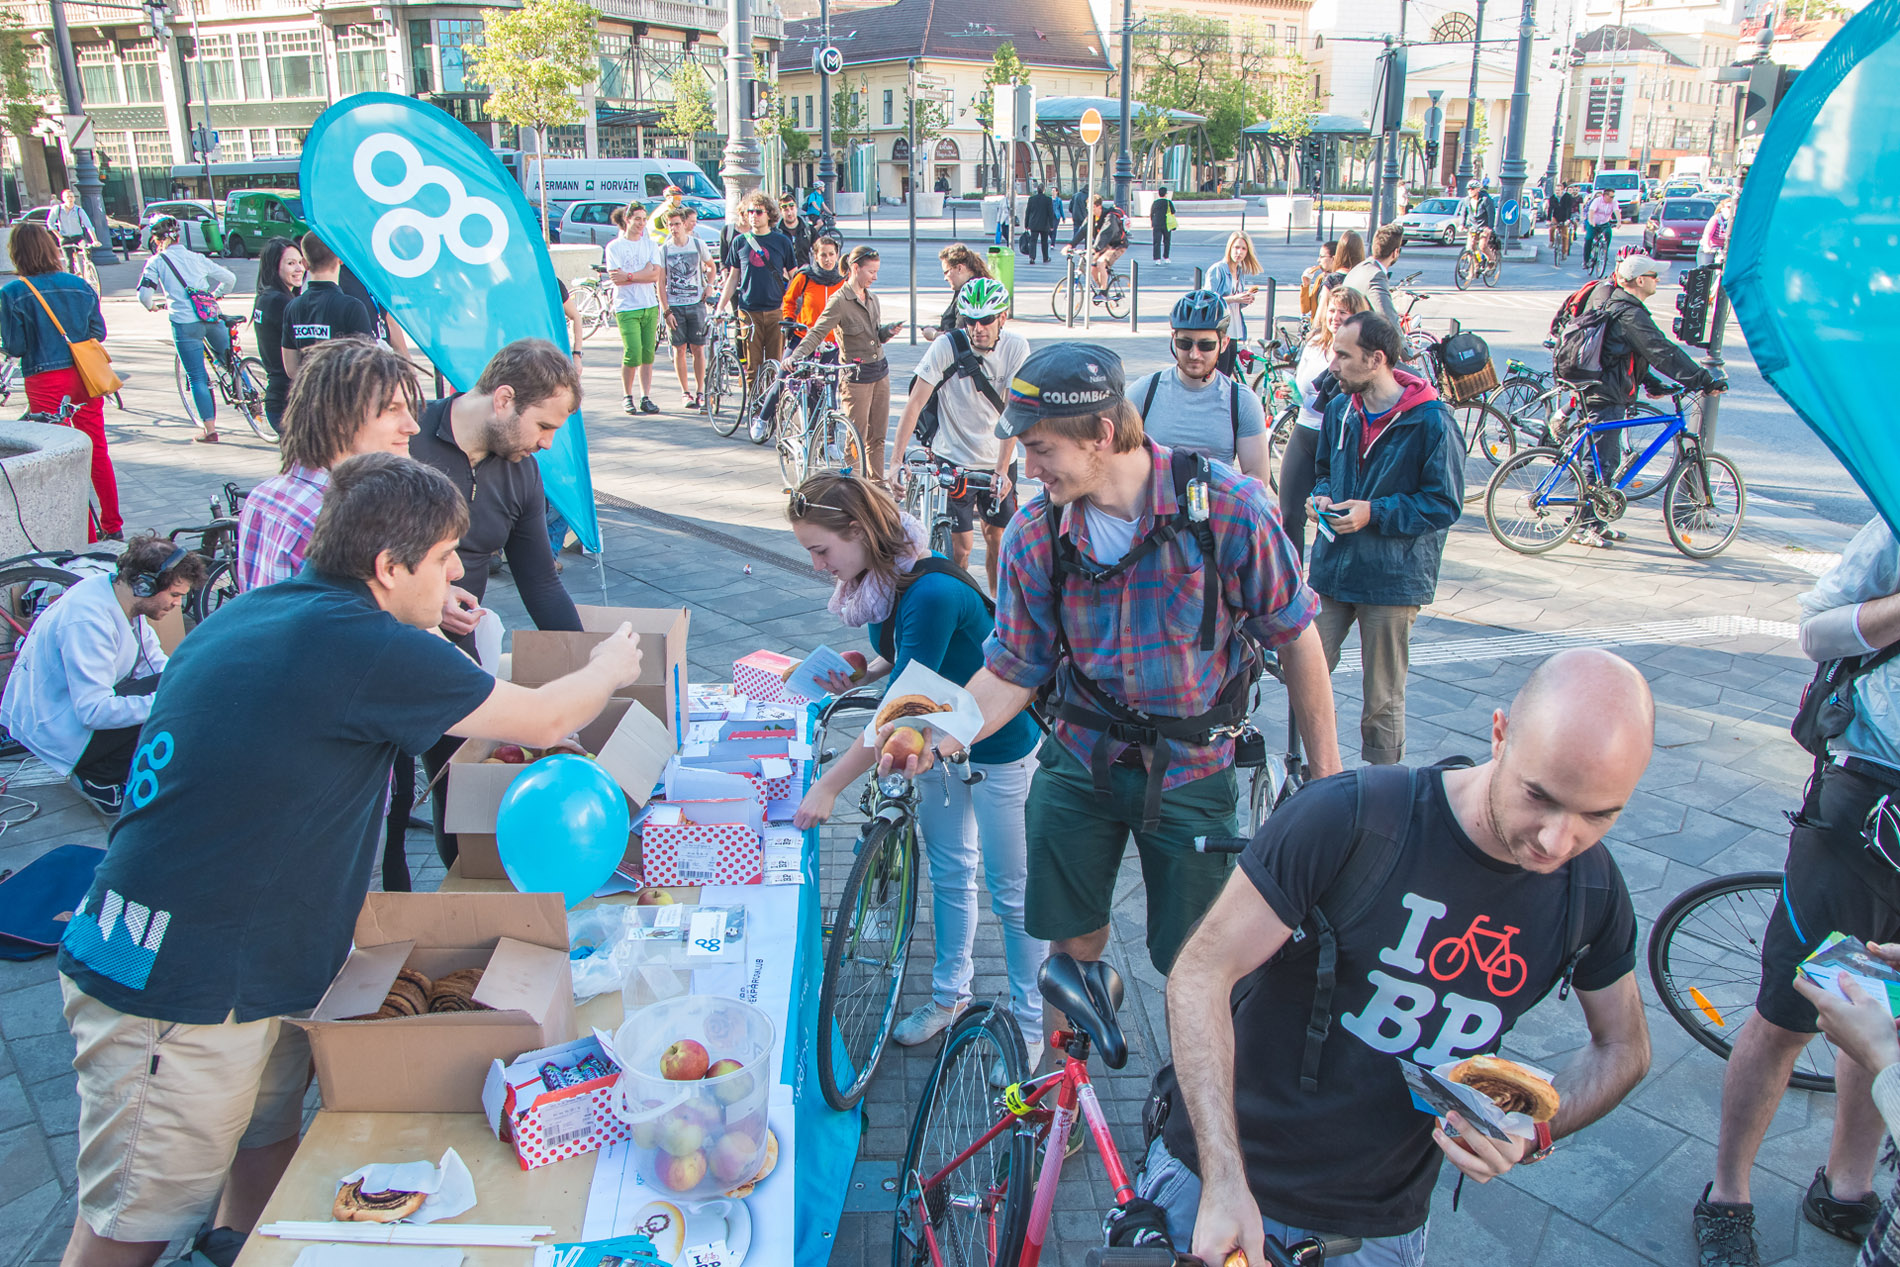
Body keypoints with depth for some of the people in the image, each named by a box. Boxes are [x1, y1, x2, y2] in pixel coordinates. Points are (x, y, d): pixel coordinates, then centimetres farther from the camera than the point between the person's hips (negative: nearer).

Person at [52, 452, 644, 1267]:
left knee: (268, 1150, 22)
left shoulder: (249, 614, 6)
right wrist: (609, 669, 10)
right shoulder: (365, 649, -22)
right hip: (179, 995, -9)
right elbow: (542, 721, -10)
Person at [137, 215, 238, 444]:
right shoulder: (196, 257, 16)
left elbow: (144, 294, -7)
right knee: (228, 361, 27)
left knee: (197, 378, 1)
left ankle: (210, 430, 1)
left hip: (184, 322, -3)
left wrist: (152, 306, 16)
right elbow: (229, 278, 21)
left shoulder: (157, 261, 4)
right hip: (213, 318, 3)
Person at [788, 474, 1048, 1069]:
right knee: (947, 871, 20)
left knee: (1011, 890, 7)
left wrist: (828, 785, -26)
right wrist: (860, 674, -8)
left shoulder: (932, 592, -35)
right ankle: (950, 994, 39)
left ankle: (1029, 1021, 25)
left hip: (1000, 747, -8)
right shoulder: (876, 581, -7)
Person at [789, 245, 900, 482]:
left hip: (880, 371, 7)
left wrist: (889, 331, -4)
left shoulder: (872, 299, 11)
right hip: (856, 376, -7)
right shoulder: (840, 301, -12)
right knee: (857, 439, -2)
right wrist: (795, 356, -32)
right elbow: (817, 333, -18)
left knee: (877, 436, 11)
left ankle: (878, 484, 20)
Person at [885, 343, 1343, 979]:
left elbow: (1294, 638, -9)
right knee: (1071, 940, 12)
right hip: (1079, 763, 2)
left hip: (1192, 769, -2)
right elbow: (1014, 669, -4)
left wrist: (1326, 770, -3)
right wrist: (939, 740, -21)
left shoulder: (1229, 506, -19)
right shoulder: (1033, 535, -11)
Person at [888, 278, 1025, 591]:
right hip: (954, 458, -2)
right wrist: (897, 460, -26)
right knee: (961, 545, -5)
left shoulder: (1016, 347, -11)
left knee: (997, 536, 13)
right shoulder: (945, 347, -16)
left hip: (998, 461, 2)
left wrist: (1002, 469, -23)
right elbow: (914, 405, -17)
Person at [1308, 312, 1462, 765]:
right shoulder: (1340, 410, 6)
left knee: (1382, 700, 6)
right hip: (1332, 567, 5)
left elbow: (1445, 504, -11)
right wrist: (1323, 495, 0)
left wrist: (1375, 513, -20)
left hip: (1392, 578, -5)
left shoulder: (1431, 420, -13)